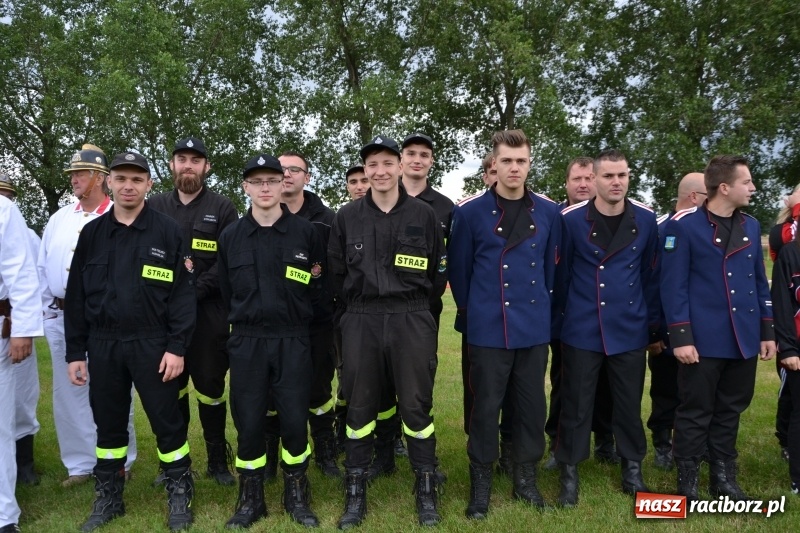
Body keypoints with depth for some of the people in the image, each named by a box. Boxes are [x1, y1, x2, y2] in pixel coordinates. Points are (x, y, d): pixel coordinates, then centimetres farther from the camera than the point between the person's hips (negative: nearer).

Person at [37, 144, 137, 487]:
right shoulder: (59, 219, 12)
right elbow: (43, 268, 16)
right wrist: (49, 312, 11)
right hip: (61, 319, 6)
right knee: (68, 393, 12)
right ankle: (80, 463, 26)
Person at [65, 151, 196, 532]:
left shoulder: (168, 231, -3)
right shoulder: (92, 234, 7)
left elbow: (183, 293, -7)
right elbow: (76, 296, 8)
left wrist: (177, 347, -12)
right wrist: (75, 352, 5)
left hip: (152, 344, -3)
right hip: (102, 345, 4)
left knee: (167, 422, 3)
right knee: (108, 424, 14)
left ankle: (180, 495, 21)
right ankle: (108, 498, 30)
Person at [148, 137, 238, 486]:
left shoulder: (223, 208, 2)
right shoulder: (155, 206, 10)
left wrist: (196, 289, -15)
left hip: (209, 312, -2)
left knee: (210, 385, 5)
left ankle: (218, 459, 18)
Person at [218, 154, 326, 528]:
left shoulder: (306, 232, -1)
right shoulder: (230, 237, 6)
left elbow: (321, 287, 3)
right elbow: (227, 292, 13)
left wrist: (297, 319, 2)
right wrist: (245, 322, 11)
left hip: (293, 342, -1)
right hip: (246, 343, 2)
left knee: (294, 420, 2)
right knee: (248, 423, 5)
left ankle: (296, 495, 22)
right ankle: (250, 499, 22)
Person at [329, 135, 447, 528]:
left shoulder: (424, 215, 1)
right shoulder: (347, 217, 4)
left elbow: (439, 273, 7)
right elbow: (337, 273, 10)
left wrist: (414, 307, 9)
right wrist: (360, 307, 9)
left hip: (412, 321, -1)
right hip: (360, 322, 2)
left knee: (416, 405, 4)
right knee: (359, 406, 7)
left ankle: (427, 492, 21)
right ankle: (355, 494, 22)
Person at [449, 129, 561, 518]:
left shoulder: (549, 212, 4)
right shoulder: (470, 212, -5)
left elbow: (551, 267, 12)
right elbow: (458, 269, 3)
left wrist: (538, 306, 14)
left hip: (534, 327, 3)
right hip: (488, 328, -3)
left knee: (532, 404, 11)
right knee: (486, 405, 4)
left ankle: (525, 477, 28)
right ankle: (480, 483, 20)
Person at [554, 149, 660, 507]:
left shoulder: (645, 219, 1)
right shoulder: (572, 219, -8)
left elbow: (650, 275, 8)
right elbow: (562, 273, 1)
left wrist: (653, 323, 9)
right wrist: (566, 314, 7)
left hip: (630, 329, 2)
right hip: (582, 329, -2)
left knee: (630, 403, 13)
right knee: (576, 403, 6)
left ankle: (632, 470, 30)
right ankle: (569, 473, 20)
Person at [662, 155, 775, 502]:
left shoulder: (751, 226, 11)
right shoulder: (683, 226, -8)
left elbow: (760, 283, 15)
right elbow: (673, 286, -11)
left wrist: (767, 331, 11)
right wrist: (680, 337, -15)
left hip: (744, 339, 6)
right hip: (703, 340, -6)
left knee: (730, 411, 15)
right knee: (695, 413, 4)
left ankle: (724, 477, 29)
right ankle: (687, 482, 18)